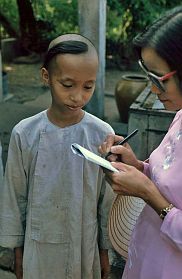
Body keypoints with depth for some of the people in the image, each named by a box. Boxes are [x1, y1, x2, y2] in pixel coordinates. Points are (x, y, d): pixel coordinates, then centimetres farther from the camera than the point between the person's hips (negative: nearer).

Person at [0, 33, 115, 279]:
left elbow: (107, 200, -4)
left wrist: (104, 250, 4)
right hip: (39, 249, 0)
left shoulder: (102, 135, -14)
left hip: (85, 246, 0)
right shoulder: (24, 134, -14)